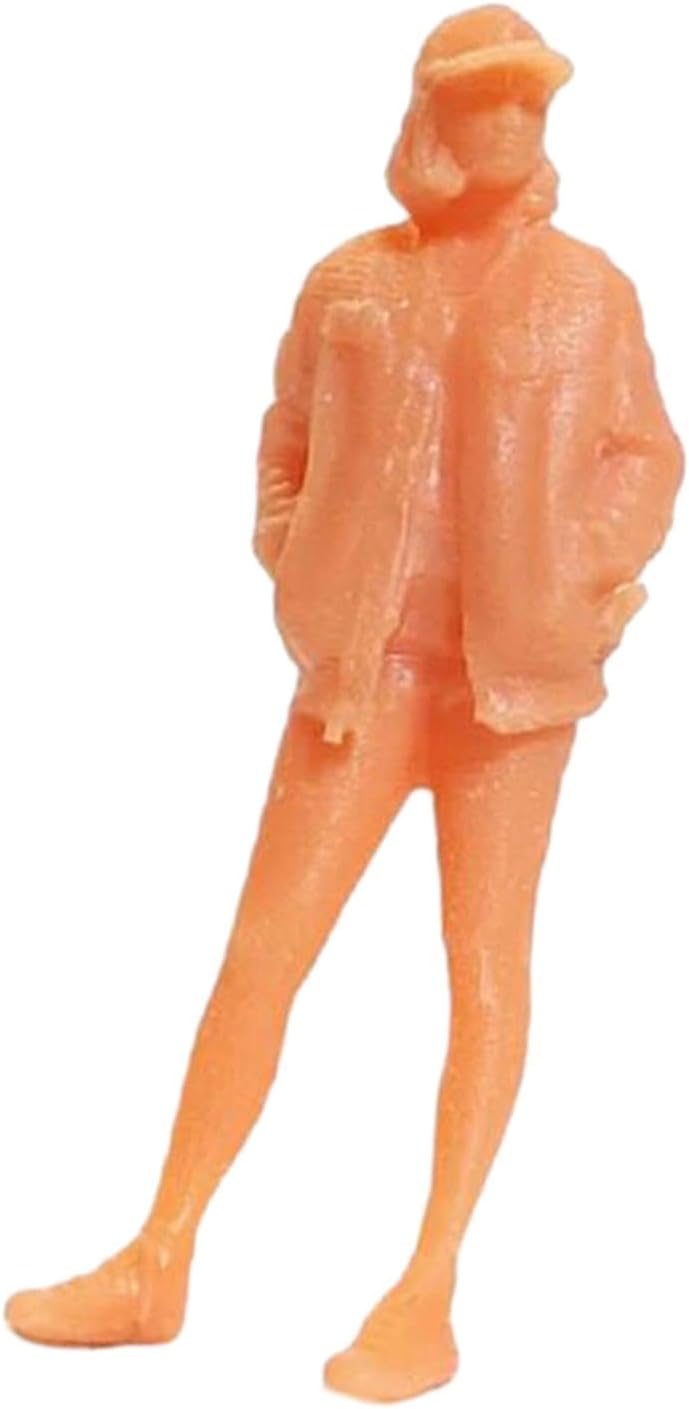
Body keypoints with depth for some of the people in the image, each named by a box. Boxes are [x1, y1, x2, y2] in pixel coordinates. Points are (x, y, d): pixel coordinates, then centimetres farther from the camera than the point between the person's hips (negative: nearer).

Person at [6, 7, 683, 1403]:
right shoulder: (347, 280, 8)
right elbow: (289, 445, 16)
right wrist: (297, 579, 3)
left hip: (515, 658, -1)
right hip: (369, 656, 1)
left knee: (484, 955, -3)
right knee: (262, 947, -2)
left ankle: (427, 1296, 1)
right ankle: (155, 1266, 5)